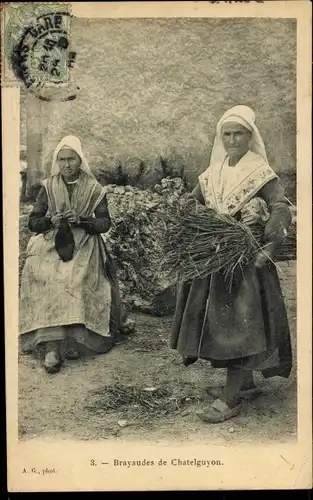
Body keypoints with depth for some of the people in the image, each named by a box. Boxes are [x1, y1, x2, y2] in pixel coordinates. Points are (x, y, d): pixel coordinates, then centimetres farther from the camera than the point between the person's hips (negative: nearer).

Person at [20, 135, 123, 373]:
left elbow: (105, 223, -1)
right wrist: (51, 221, -15)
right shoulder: (48, 187, 7)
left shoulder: (94, 189, 3)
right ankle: (52, 346, -31)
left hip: (84, 246, -1)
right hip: (52, 245, 1)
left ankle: (73, 339, -20)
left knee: (76, 281, -30)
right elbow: (32, 222, 6)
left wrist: (81, 220, -18)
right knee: (48, 280, -28)